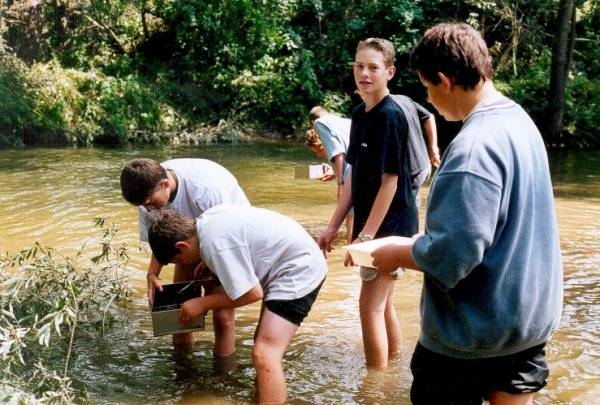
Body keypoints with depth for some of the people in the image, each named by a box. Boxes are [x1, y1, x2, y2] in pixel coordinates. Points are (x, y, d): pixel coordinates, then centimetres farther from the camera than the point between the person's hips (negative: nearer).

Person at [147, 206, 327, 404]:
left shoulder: (215, 243, -26)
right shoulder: (207, 220, 3)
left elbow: (252, 293, -21)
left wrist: (203, 303, -10)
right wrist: (206, 263, 13)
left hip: (299, 272, -10)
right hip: (301, 262, 11)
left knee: (264, 355, -18)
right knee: (264, 342, 22)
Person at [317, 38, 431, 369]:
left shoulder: (390, 116, -17)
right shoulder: (360, 114, 9)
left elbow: (389, 182, -19)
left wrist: (366, 235, -20)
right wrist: (334, 225, 11)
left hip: (389, 225, -8)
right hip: (372, 223, 9)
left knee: (370, 307, -4)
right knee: (384, 303, 18)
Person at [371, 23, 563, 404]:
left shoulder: (474, 145, -26)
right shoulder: (520, 120, 4)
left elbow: (450, 254, -28)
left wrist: (396, 255, -10)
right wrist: (426, 240, 13)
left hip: (475, 330, -8)